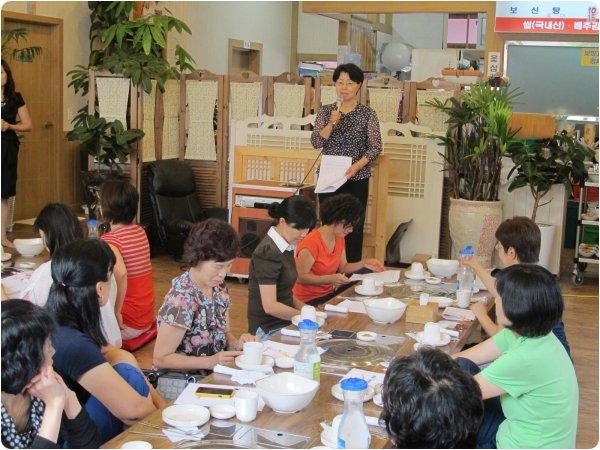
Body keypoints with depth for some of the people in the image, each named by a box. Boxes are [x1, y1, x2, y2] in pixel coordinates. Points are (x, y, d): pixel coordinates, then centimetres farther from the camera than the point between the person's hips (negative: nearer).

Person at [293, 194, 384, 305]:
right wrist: (330, 279, -30)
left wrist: (363, 263, -1)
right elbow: (301, 277, -20)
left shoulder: (339, 239, 7)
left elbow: (342, 267, 15)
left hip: (329, 293, 8)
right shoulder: (311, 243, -21)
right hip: (309, 300, -8)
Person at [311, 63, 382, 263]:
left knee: (353, 228, -2)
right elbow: (316, 143, -1)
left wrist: (357, 166, -17)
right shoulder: (325, 111, 7)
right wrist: (331, 123, -16)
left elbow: (375, 147, -3)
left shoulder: (367, 113, 0)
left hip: (356, 180, -2)